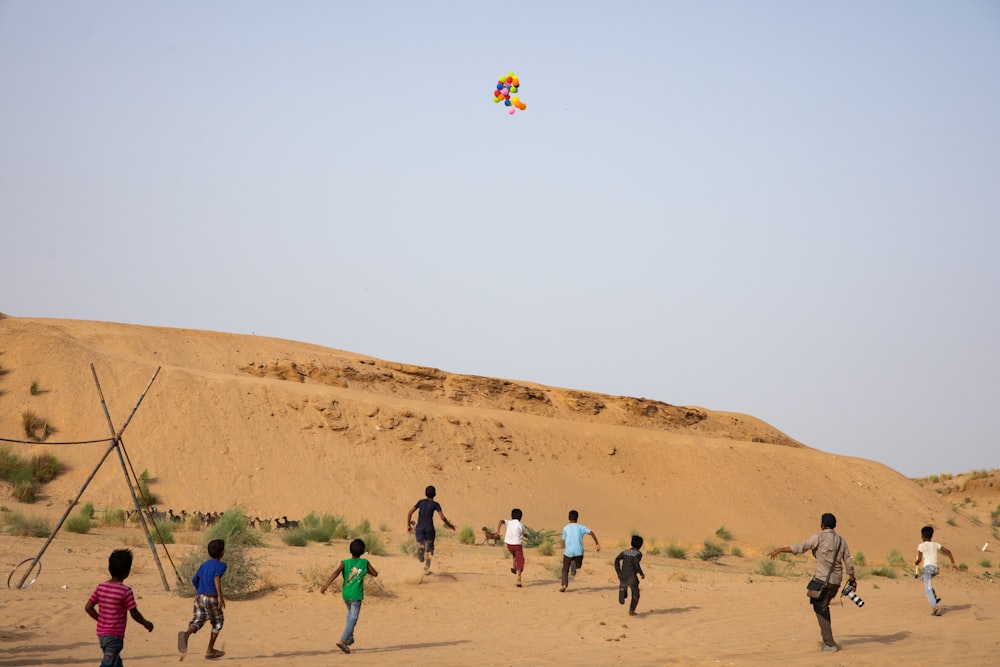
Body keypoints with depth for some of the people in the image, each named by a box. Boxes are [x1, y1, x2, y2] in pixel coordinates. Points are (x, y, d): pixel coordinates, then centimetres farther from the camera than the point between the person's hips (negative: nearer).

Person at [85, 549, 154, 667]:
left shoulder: (101, 587, 0)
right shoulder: (125, 591, -17)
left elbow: (88, 607, 2)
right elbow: (134, 614, -11)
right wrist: (146, 624, 7)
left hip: (101, 634, 8)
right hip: (115, 636, -8)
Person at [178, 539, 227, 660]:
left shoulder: (204, 565, 15)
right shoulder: (221, 565, -4)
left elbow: (194, 579, 24)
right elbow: (217, 578, -22)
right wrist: (220, 596, -25)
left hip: (199, 597, 5)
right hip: (212, 599, -5)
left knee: (197, 621, 0)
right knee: (218, 622, 15)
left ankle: (186, 634, -35)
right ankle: (210, 650, 17)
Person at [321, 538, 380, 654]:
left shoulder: (344, 563, 0)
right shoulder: (365, 562, -1)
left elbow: (336, 573, -15)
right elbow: (375, 574, 5)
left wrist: (325, 586, -21)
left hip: (346, 593, 4)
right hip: (356, 594, -4)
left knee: (351, 614, 27)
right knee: (353, 618, -8)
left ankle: (350, 637, 37)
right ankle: (342, 641, -23)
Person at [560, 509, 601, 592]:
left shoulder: (565, 528, 9)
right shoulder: (580, 527, 8)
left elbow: (564, 540, 12)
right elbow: (591, 532, -6)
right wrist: (597, 543, -4)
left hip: (568, 552, 0)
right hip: (579, 552, 0)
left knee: (565, 569, 13)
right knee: (578, 566, 24)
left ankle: (564, 585, -8)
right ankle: (574, 564, -14)